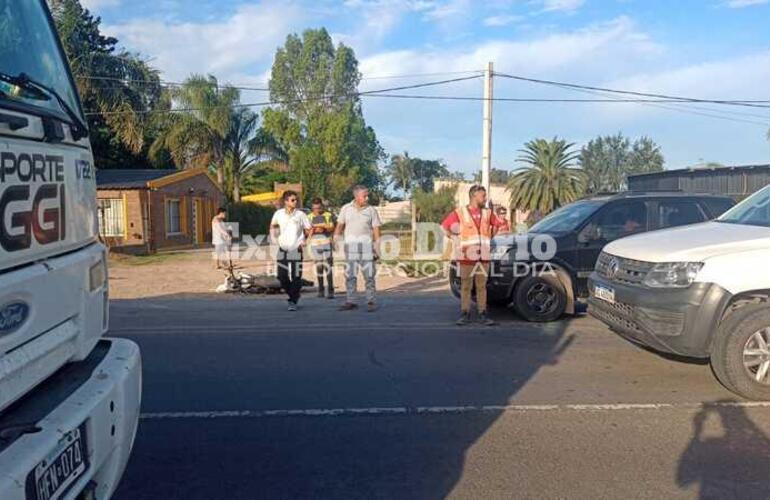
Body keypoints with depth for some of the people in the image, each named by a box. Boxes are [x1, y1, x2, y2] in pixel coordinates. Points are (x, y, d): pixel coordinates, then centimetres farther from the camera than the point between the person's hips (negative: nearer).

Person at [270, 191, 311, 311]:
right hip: (282, 250, 3)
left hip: (296, 250, -3)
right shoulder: (279, 213, 3)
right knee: (282, 277, 3)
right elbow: (272, 226, 22)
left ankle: (293, 302, 1)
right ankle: (294, 295, 26)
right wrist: (275, 239, 12)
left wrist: (303, 241, -6)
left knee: (296, 278, -8)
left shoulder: (300, 214, -3)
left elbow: (308, 230, 5)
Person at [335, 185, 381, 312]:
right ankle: (351, 302, 12)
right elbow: (340, 225, 11)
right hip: (350, 245, 2)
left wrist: (377, 248, -5)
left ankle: (371, 302, 4)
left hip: (366, 245, -2)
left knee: (369, 275, -2)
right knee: (350, 275, 5)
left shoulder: (371, 210, 1)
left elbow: (376, 230, 0)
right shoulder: (346, 208, 5)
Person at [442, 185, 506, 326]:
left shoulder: (487, 213, 8)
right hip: (466, 257, -3)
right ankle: (465, 314, 9)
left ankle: (482, 314, 11)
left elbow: (497, 224, 23)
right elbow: (445, 226, 1)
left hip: (483, 257, 3)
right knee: (466, 287, 3)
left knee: (482, 286, 6)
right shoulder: (460, 212, -3)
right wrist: (457, 240, 1)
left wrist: (489, 238, 14)